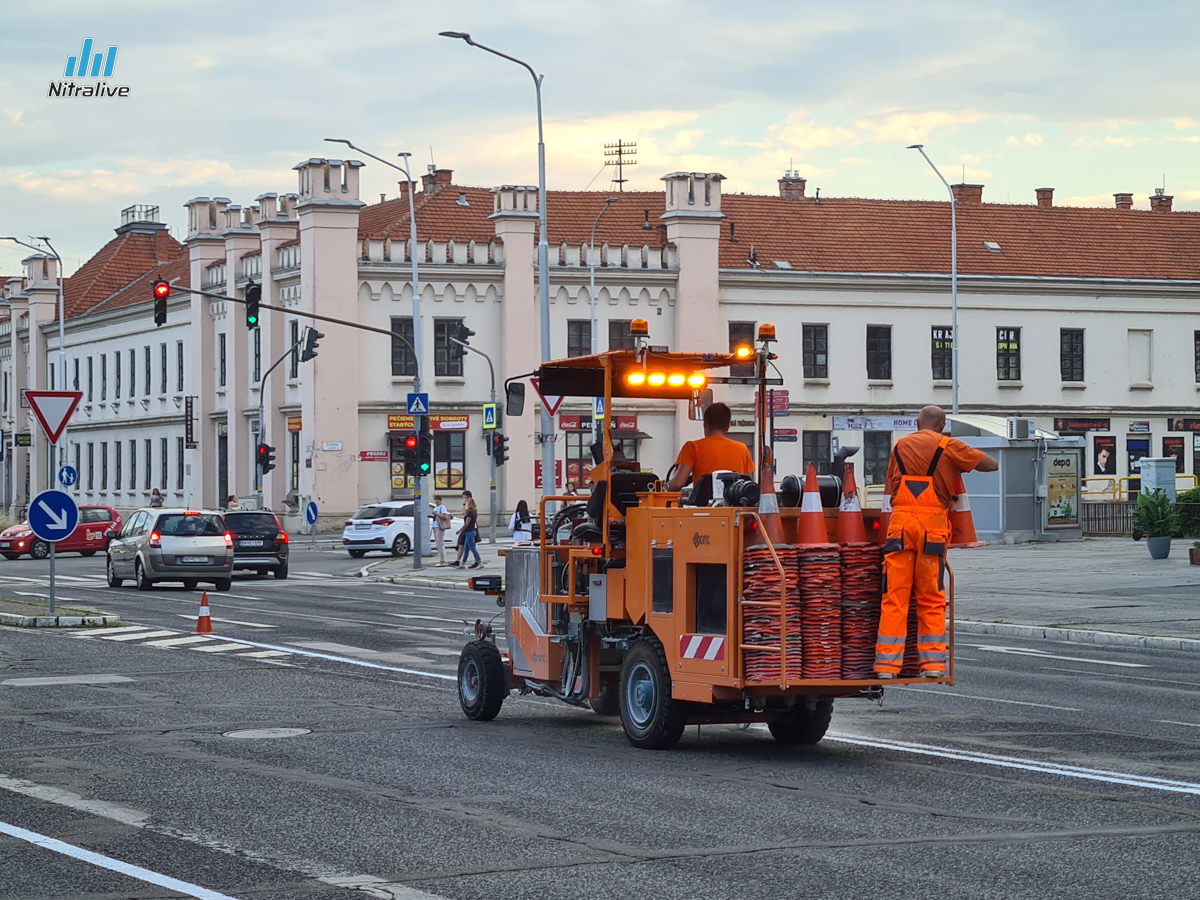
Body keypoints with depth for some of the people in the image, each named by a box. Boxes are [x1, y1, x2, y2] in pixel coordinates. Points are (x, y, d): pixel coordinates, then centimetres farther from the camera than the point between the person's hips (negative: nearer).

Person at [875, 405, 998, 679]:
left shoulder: (899, 446, 18)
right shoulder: (948, 446, 7)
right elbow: (992, 465, 10)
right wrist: (963, 463, 25)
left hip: (900, 522, 2)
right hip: (932, 522, -2)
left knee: (895, 596, 0)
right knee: (932, 599, 6)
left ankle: (887, 663, -5)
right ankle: (932, 662, 4)